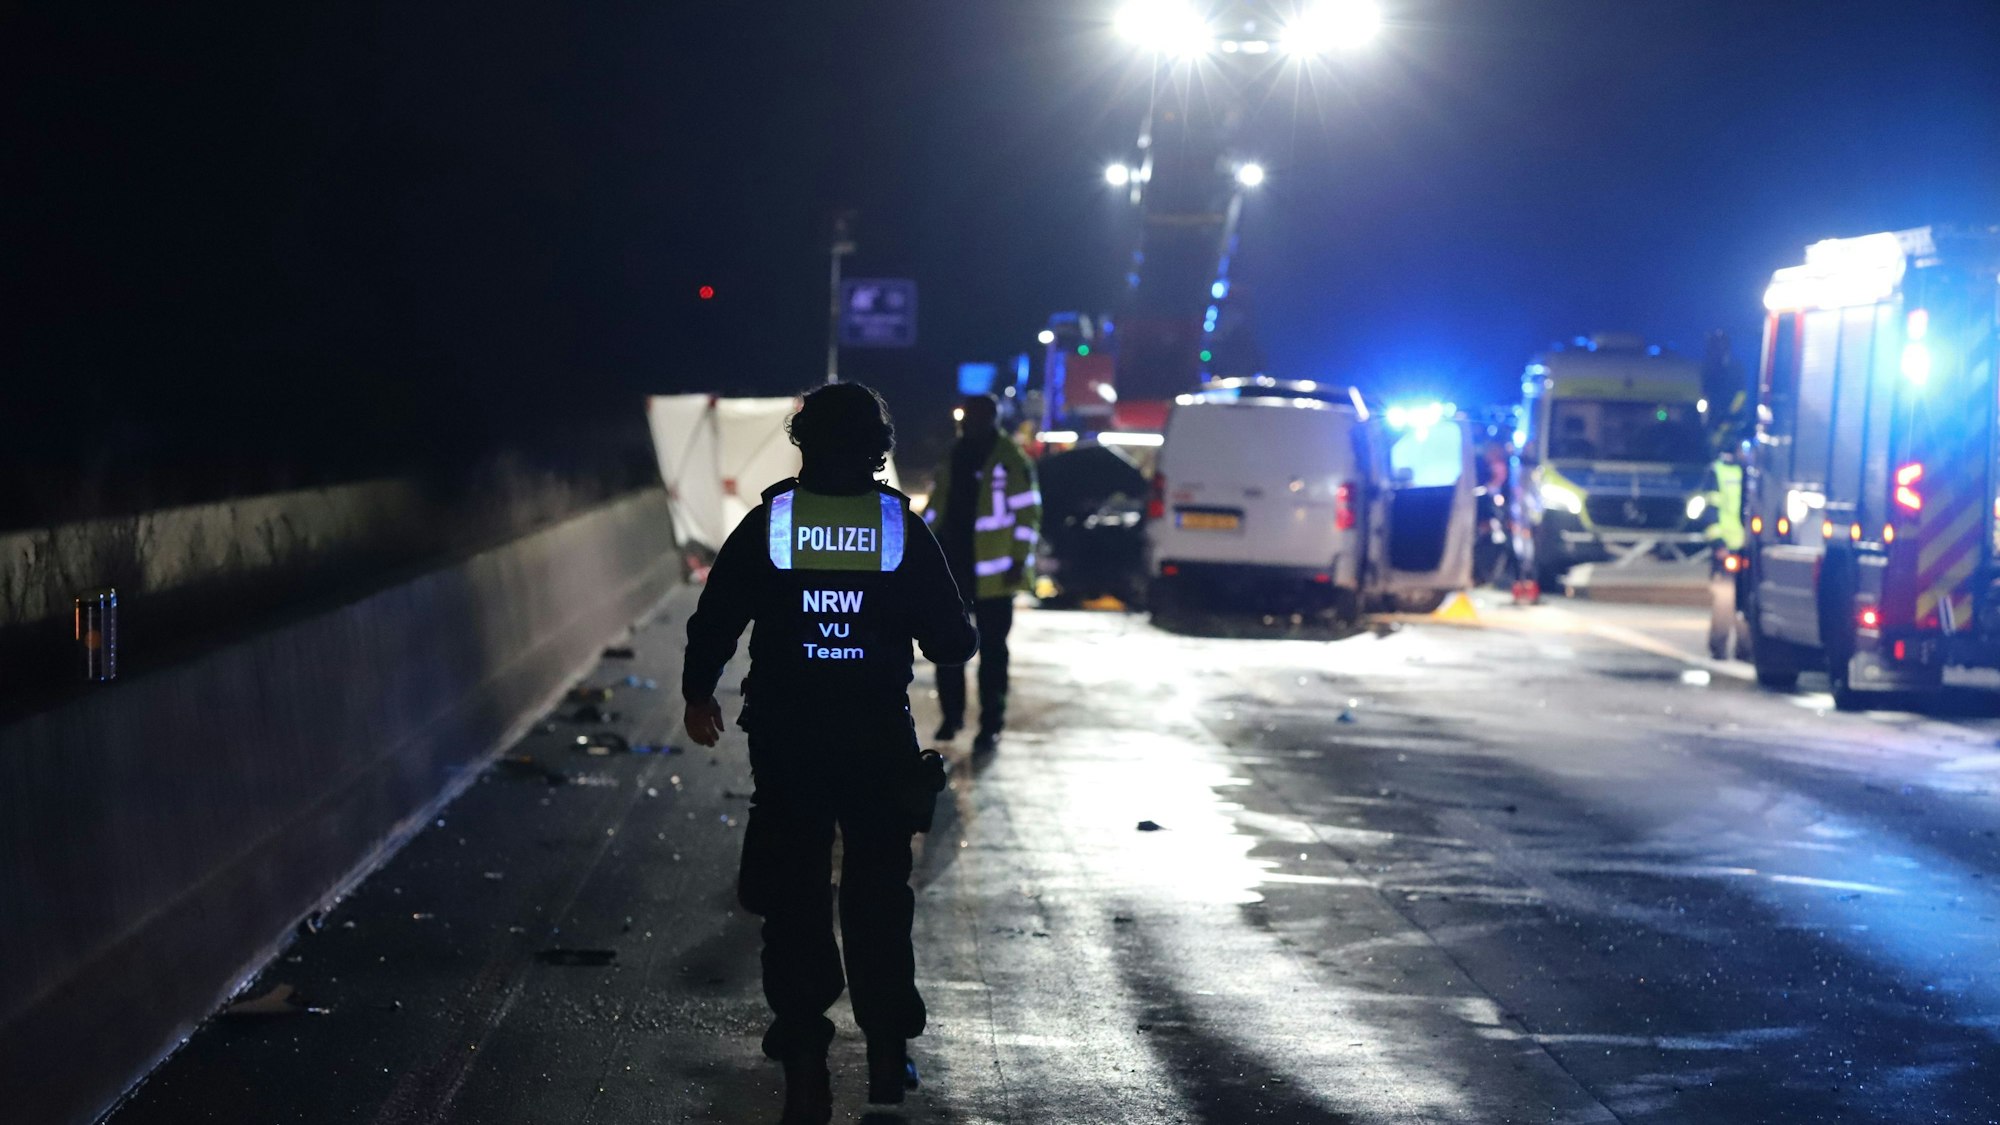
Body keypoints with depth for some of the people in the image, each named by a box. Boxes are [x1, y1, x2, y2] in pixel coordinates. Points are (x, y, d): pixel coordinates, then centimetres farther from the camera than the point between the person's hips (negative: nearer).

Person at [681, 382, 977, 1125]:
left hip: (786, 738, 0)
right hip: (878, 739, 0)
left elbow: (715, 619, -3)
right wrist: (963, 638, 20)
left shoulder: (769, 522, -6)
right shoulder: (903, 527, -6)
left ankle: (805, 1060, 8)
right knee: (879, 894, 14)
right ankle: (888, 1049, 19)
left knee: (794, 896, 10)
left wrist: (698, 693, 14)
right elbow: (950, 640, -4)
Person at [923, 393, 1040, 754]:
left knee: (992, 650, 0)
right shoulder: (955, 458, 13)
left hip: (992, 573, -6)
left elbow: (1027, 514, -9)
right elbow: (936, 507, 20)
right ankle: (951, 715, 22)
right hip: (952, 566, 6)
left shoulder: (1010, 461, -7)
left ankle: (991, 726, 5)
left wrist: (1019, 560, -15)